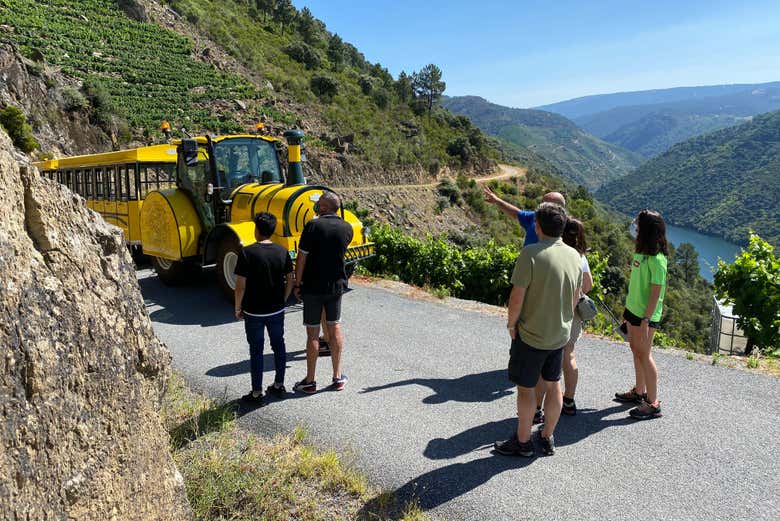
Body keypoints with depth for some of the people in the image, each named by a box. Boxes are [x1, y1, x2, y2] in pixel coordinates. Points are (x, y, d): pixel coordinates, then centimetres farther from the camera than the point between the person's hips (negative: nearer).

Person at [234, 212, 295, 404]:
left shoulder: (247, 252, -15)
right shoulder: (282, 252, -3)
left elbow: (240, 285, -14)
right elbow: (290, 281, 2)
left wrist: (238, 309, -1)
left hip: (253, 312, -4)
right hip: (277, 310, 4)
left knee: (256, 351, 7)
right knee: (278, 346, 17)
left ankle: (256, 393, 15)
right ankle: (279, 385, 29)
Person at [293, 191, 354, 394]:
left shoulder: (313, 226, -15)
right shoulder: (347, 228, 0)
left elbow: (302, 258, -13)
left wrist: (298, 284, -3)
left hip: (313, 287, -4)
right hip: (337, 285, 4)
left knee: (312, 333, 4)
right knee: (335, 329, 15)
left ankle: (310, 381, 14)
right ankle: (338, 377, 22)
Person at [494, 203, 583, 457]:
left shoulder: (530, 253, -22)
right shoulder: (574, 255, 0)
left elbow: (517, 296, -20)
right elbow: (576, 296, 9)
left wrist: (511, 324, -5)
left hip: (531, 334, -6)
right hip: (561, 333, 6)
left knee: (526, 388, 8)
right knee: (553, 384, 18)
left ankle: (522, 442, 22)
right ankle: (547, 438, 32)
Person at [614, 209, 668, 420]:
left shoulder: (656, 259, -20)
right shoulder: (640, 251, 7)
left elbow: (656, 292, -20)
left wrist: (646, 319, -21)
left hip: (646, 314, -9)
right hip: (633, 309, 9)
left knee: (644, 355, -2)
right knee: (636, 350, 18)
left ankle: (653, 403, 8)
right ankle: (639, 391, 33)